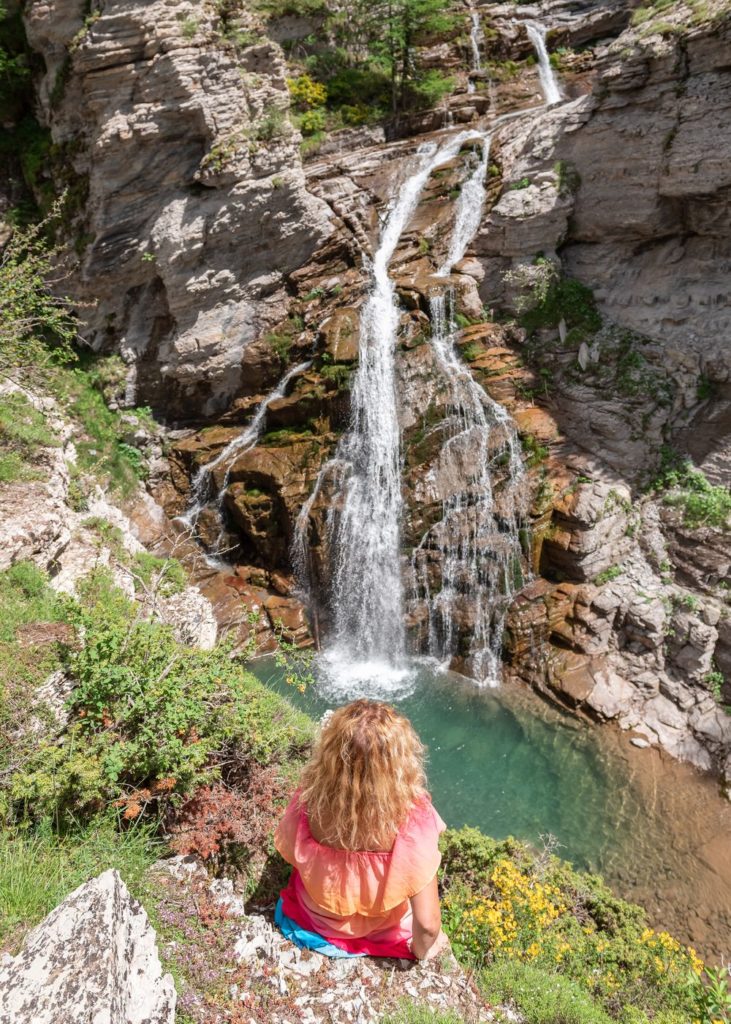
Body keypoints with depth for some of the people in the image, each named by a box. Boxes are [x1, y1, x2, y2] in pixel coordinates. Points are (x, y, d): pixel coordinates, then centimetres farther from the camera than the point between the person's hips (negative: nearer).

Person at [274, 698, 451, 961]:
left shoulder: (307, 801, -35)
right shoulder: (412, 822, -41)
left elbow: (289, 854, -11)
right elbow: (427, 924, -31)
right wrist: (422, 950, -7)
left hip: (316, 919, 2)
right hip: (381, 932, -1)